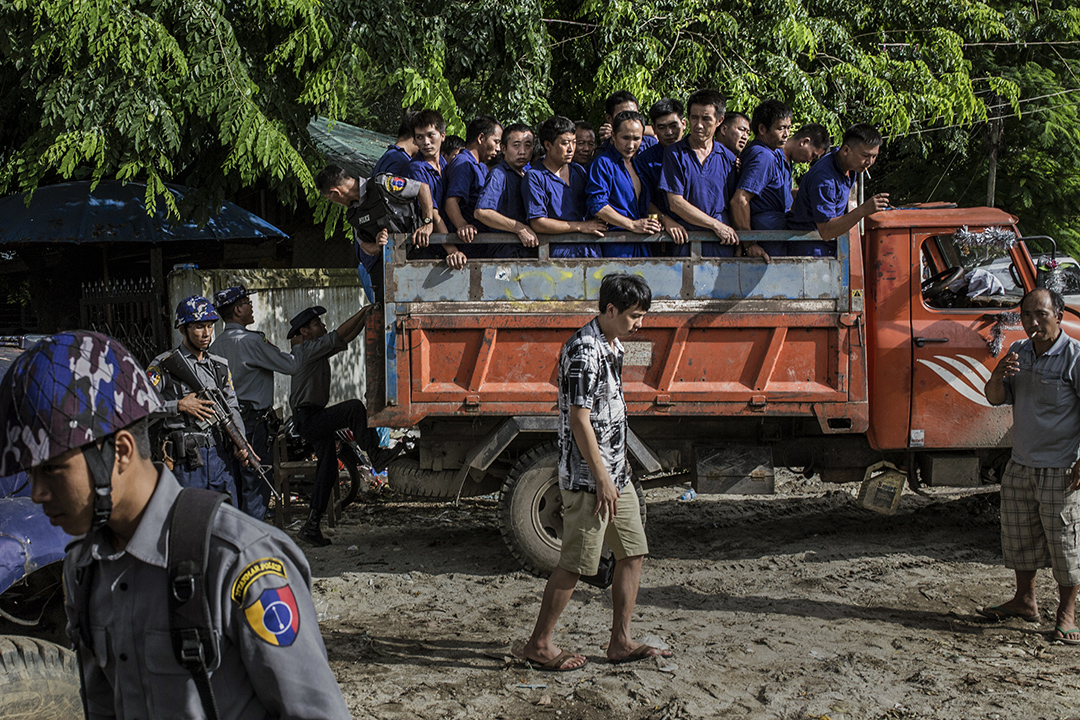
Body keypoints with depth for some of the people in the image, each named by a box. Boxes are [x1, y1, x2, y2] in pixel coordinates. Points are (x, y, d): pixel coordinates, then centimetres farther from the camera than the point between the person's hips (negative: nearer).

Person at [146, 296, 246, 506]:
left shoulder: (221, 365, 14)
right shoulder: (164, 365, -2)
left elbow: (232, 408, 12)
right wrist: (179, 406, -14)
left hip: (222, 455, 5)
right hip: (185, 461, -5)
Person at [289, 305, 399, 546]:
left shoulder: (319, 351, 17)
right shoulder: (307, 350, -10)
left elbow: (347, 338, 17)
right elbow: (339, 334, -16)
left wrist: (366, 317, 6)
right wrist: (363, 311, -10)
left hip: (317, 419, 10)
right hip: (308, 417, -10)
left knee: (328, 468, 7)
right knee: (354, 407, -26)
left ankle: (312, 527, 8)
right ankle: (375, 456, -26)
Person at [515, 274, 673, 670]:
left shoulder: (612, 346, 12)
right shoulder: (584, 351, -19)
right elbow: (578, 419, -22)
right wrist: (602, 479, -20)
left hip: (616, 473, 10)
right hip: (589, 477, -10)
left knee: (633, 552, 11)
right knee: (575, 563, -1)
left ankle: (621, 641, 20)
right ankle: (538, 644, 11)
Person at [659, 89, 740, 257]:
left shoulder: (728, 158, 13)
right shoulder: (674, 154, 4)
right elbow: (675, 202, -4)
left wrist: (740, 244, -1)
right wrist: (716, 225, -7)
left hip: (723, 244, 2)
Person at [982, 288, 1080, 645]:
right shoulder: (1018, 352, 8)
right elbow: (995, 399, 10)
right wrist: (998, 375, -12)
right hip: (1020, 465, 7)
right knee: (1019, 536, 16)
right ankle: (1025, 601, 32)